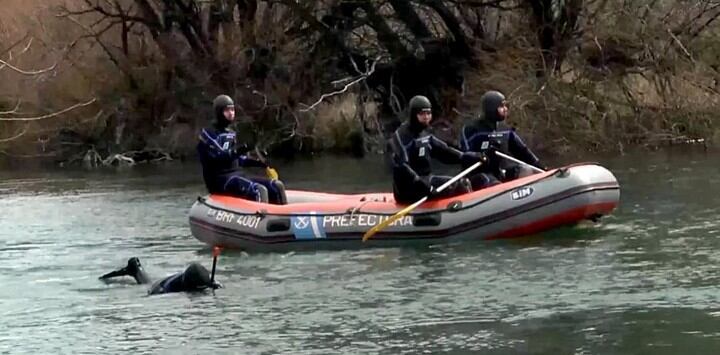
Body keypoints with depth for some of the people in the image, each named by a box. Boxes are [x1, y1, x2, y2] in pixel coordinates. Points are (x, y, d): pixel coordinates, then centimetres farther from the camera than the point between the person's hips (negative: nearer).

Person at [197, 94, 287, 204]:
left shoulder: (231, 134, 21)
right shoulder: (208, 133, -6)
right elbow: (218, 157, -20)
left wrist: (261, 164, 11)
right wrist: (238, 151, -35)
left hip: (236, 175, 9)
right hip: (219, 180, -9)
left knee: (277, 186, -4)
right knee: (259, 190, -31)